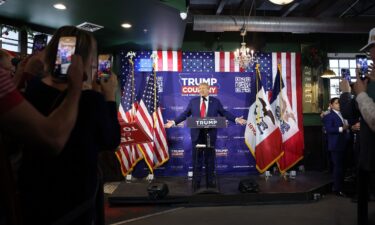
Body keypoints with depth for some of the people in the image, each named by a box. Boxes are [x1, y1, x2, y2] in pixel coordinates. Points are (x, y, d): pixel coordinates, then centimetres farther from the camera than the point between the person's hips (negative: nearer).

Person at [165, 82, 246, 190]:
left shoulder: (215, 101, 6)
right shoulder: (193, 101, 9)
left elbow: (224, 113, 5)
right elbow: (185, 114, 10)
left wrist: (236, 119, -6)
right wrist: (174, 121, 2)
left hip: (210, 133, -1)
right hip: (197, 133, 1)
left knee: (210, 157, 7)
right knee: (197, 157, 6)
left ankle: (210, 181, 19)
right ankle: (196, 181, 16)